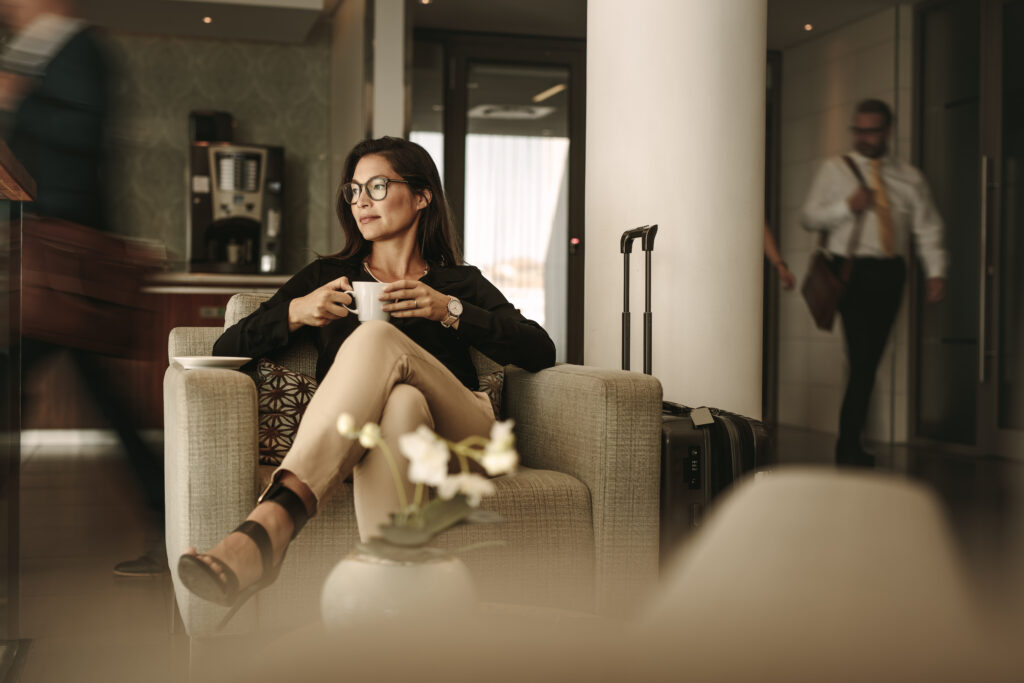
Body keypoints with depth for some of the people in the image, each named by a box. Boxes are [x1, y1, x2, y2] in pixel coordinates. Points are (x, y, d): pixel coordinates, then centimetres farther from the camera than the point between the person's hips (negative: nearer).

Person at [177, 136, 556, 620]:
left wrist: (449, 310, -3)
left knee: (377, 338, -31)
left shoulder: (460, 283, 25)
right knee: (399, 403, -37)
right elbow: (226, 350, 18)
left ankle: (270, 523, -52)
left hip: (456, 438, 0)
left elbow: (540, 353, 7)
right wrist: (295, 312, 0)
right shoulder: (326, 276, 28)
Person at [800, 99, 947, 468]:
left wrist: (935, 271, -2)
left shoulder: (909, 177, 14)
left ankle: (850, 443, 13)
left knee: (871, 359, 4)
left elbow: (928, 228, 10)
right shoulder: (834, 169, 8)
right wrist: (847, 206, -10)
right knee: (862, 357, -14)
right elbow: (808, 216, 5)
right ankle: (849, 448, -7)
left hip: (890, 272, 3)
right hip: (851, 269, -3)